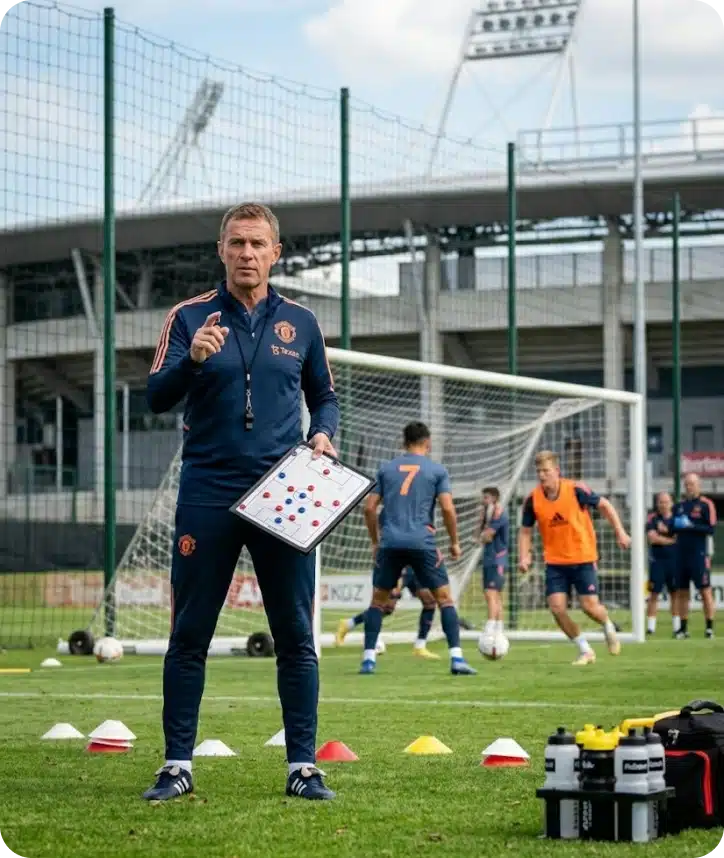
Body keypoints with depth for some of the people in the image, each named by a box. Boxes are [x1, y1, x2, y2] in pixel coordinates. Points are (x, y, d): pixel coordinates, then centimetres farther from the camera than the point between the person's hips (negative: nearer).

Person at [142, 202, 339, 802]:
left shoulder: (300, 323, 9)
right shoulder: (190, 317, 3)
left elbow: (324, 395, 19)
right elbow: (157, 398, -5)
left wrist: (323, 433, -1)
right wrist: (193, 359, -23)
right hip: (207, 496, -1)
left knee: (296, 637, 1)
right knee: (189, 636, 2)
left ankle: (303, 767, 7)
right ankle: (177, 765, 9)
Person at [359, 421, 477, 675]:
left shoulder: (386, 468, 12)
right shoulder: (436, 470, 6)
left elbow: (369, 507, 9)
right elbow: (447, 508, -3)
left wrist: (375, 542, 19)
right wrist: (454, 543, 8)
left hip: (390, 543, 2)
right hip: (422, 541, -2)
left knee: (377, 600, 12)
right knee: (445, 598, 5)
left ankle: (369, 659, 4)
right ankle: (456, 658, -6)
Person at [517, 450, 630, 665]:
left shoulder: (576, 490, -14)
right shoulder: (533, 499, -6)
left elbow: (604, 505, 0)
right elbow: (525, 531, 6)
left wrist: (620, 532, -4)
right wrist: (524, 557, -9)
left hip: (583, 559, -2)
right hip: (555, 562, 2)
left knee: (590, 607, -7)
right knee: (557, 608, -10)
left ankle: (608, 627, 30)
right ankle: (585, 651, 9)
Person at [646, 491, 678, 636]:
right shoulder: (652, 518, 0)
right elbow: (652, 538, -12)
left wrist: (665, 532, -11)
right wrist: (672, 539, -6)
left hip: (674, 560, 2)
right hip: (657, 560, -2)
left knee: (675, 593, 7)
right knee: (654, 594, -2)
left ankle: (677, 626, 12)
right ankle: (650, 627, -1)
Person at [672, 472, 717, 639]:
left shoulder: (706, 504, -3)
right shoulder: (679, 506, 15)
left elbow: (711, 529, -11)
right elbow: (672, 528, 17)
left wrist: (691, 526, -18)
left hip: (699, 553, -6)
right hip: (681, 553, 6)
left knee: (705, 589, -6)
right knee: (681, 592, 7)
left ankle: (710, 627, -3)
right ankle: (683, 628, 12)